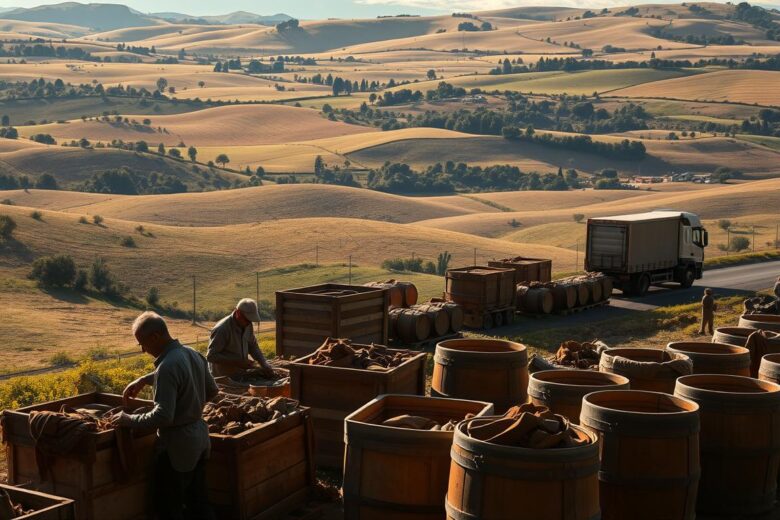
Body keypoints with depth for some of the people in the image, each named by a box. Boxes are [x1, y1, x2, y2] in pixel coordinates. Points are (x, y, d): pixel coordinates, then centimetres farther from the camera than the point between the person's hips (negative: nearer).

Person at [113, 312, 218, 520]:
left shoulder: (167, 367, -25)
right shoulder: (194, 355, 2)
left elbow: (163, 416, -29)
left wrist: (129, 420, -15)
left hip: (177, 445, -9)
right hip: (200, 438, 9)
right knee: (198, 501, 18)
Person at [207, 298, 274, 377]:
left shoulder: (247, 325, 0)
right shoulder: (222, 329, -22)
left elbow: (253, 346, 13)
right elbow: (211, 356, -22)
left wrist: (265, 365, -1)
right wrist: (237, 362, -24)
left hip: (241, 375, 6)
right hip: (223, 377, -6)